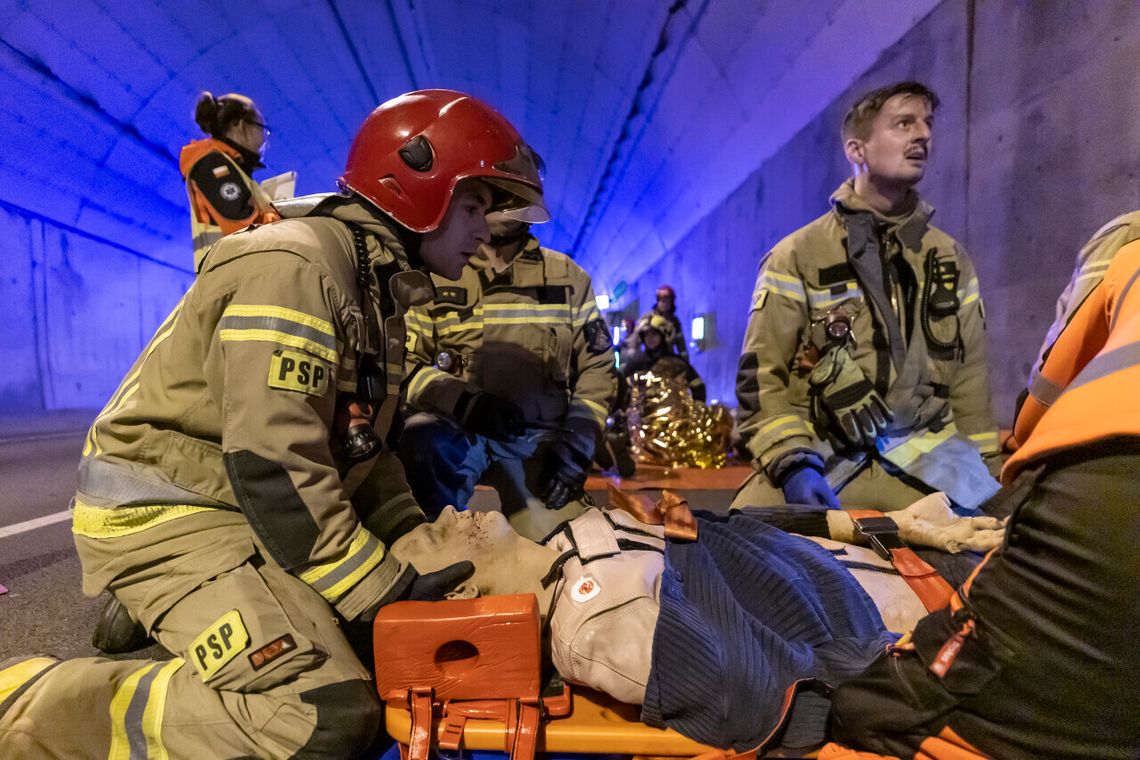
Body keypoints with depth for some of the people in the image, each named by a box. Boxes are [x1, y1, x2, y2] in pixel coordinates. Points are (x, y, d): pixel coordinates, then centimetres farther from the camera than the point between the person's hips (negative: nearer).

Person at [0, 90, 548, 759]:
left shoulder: (378, 287, 11)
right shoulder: (293, 268, -19)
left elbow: (352, 449, 12)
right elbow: (273, 466, -26)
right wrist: (385, 594, -20)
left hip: (259, 514, 9)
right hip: (172, 513, -9)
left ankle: (167, 622, 12)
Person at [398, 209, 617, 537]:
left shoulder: (567, 275, 9)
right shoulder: (436, 275, 3)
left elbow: (597, 365, 7)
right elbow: (405, 361, 0)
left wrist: (575, 445, -6)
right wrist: (461, 400, -20)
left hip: (540, 435, 2)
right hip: (457, 426, -1)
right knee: (422, 438, -33)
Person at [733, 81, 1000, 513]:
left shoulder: (950, 260, 15)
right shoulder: (798, 255, 2)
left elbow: (970, 381, 16)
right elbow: (761, 376, -4)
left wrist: (988, 475, 12)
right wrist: (792, 463, -17)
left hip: (926, 456, 4)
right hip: (822, 458, -4)